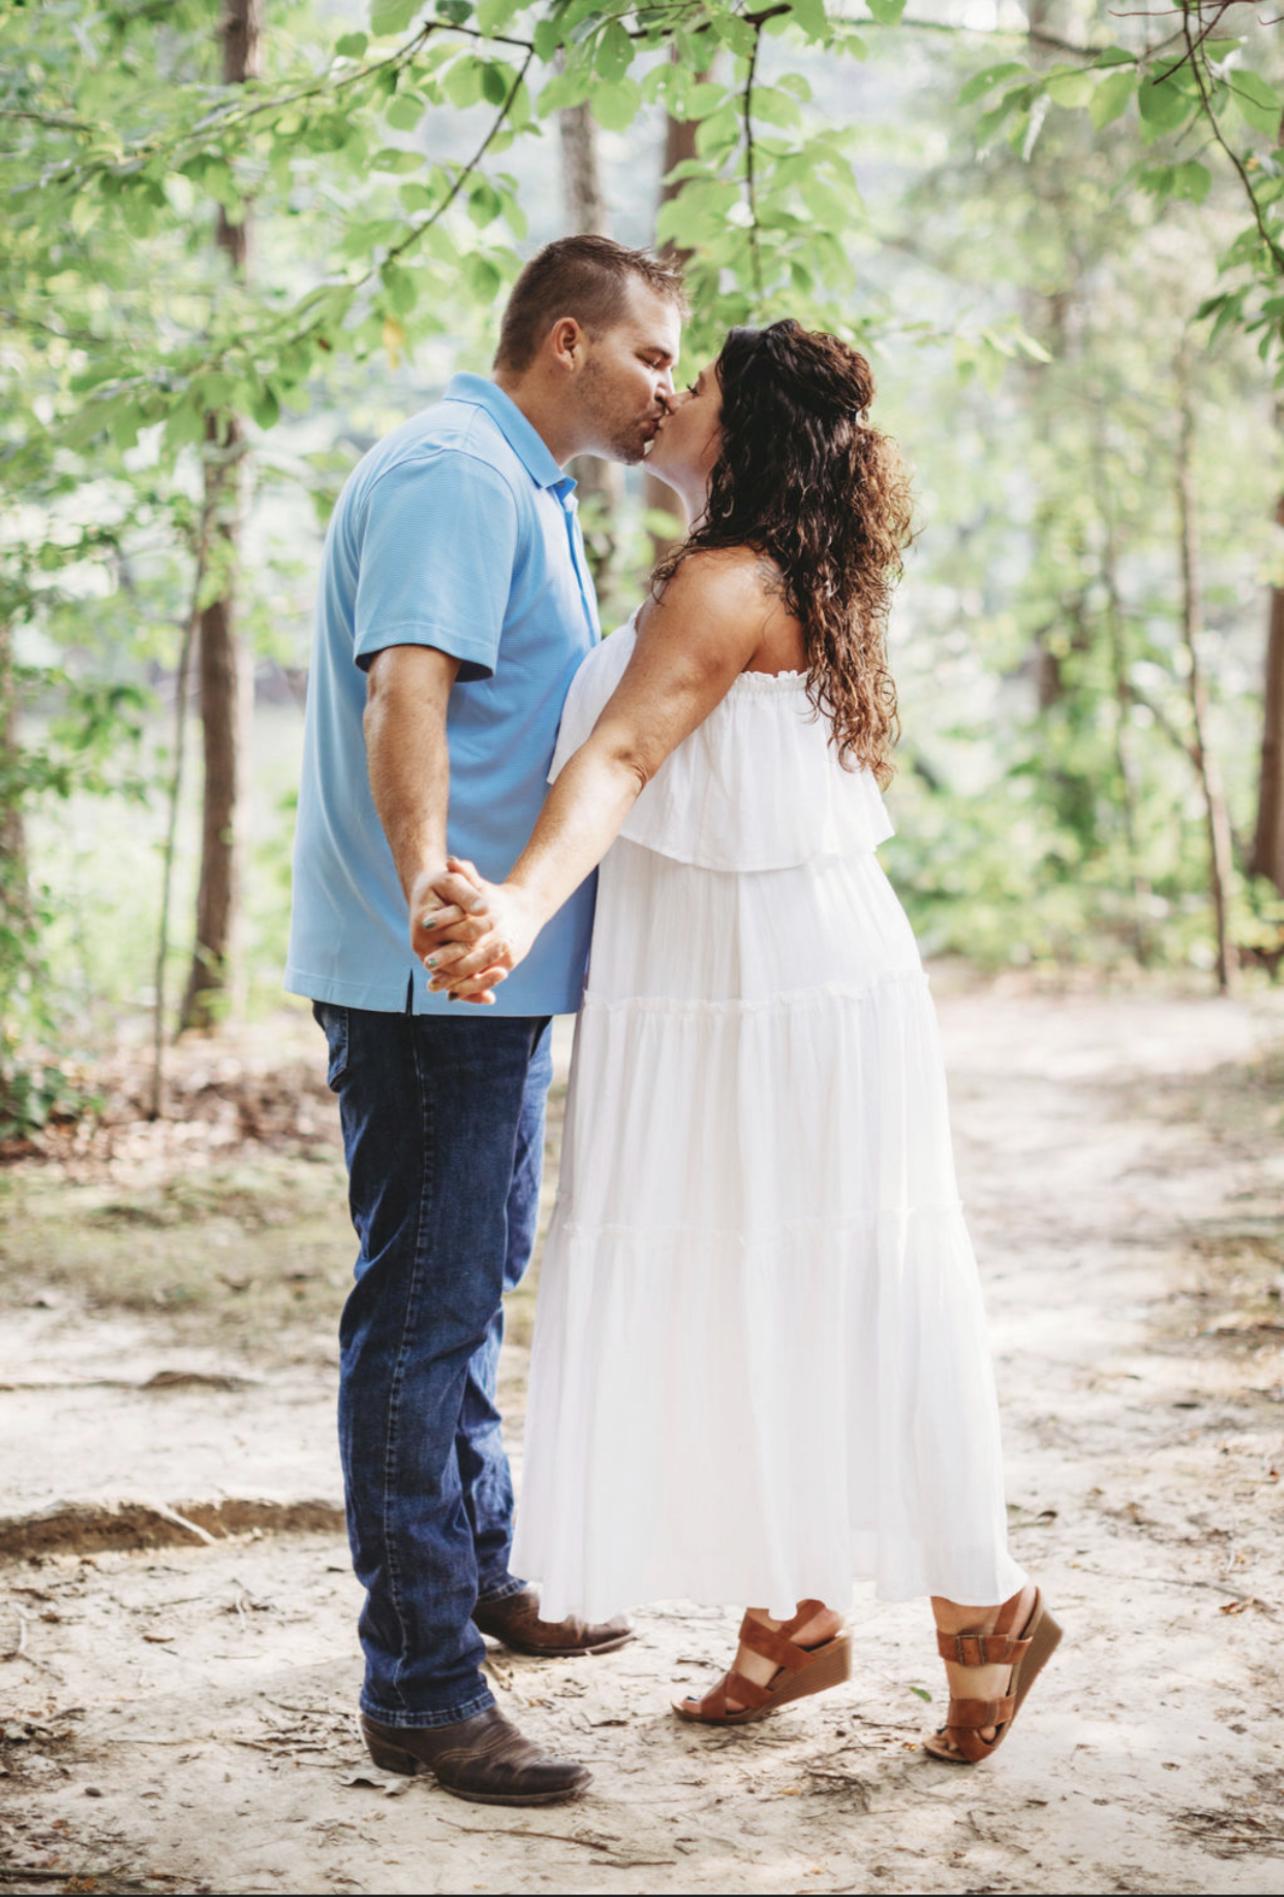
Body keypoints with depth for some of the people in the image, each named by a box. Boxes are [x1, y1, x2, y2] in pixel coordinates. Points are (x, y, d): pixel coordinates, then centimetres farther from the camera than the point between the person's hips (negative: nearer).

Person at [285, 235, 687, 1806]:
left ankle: (478, 1567, 39)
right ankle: (419, 1685, -2)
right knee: (423, 1306, -7)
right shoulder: (452, 473, -16)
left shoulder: (526, 491, 19)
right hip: (429, 972, -11)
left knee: (471, 1281, 22)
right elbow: (403, 691, -32)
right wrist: (428, 878, -46)